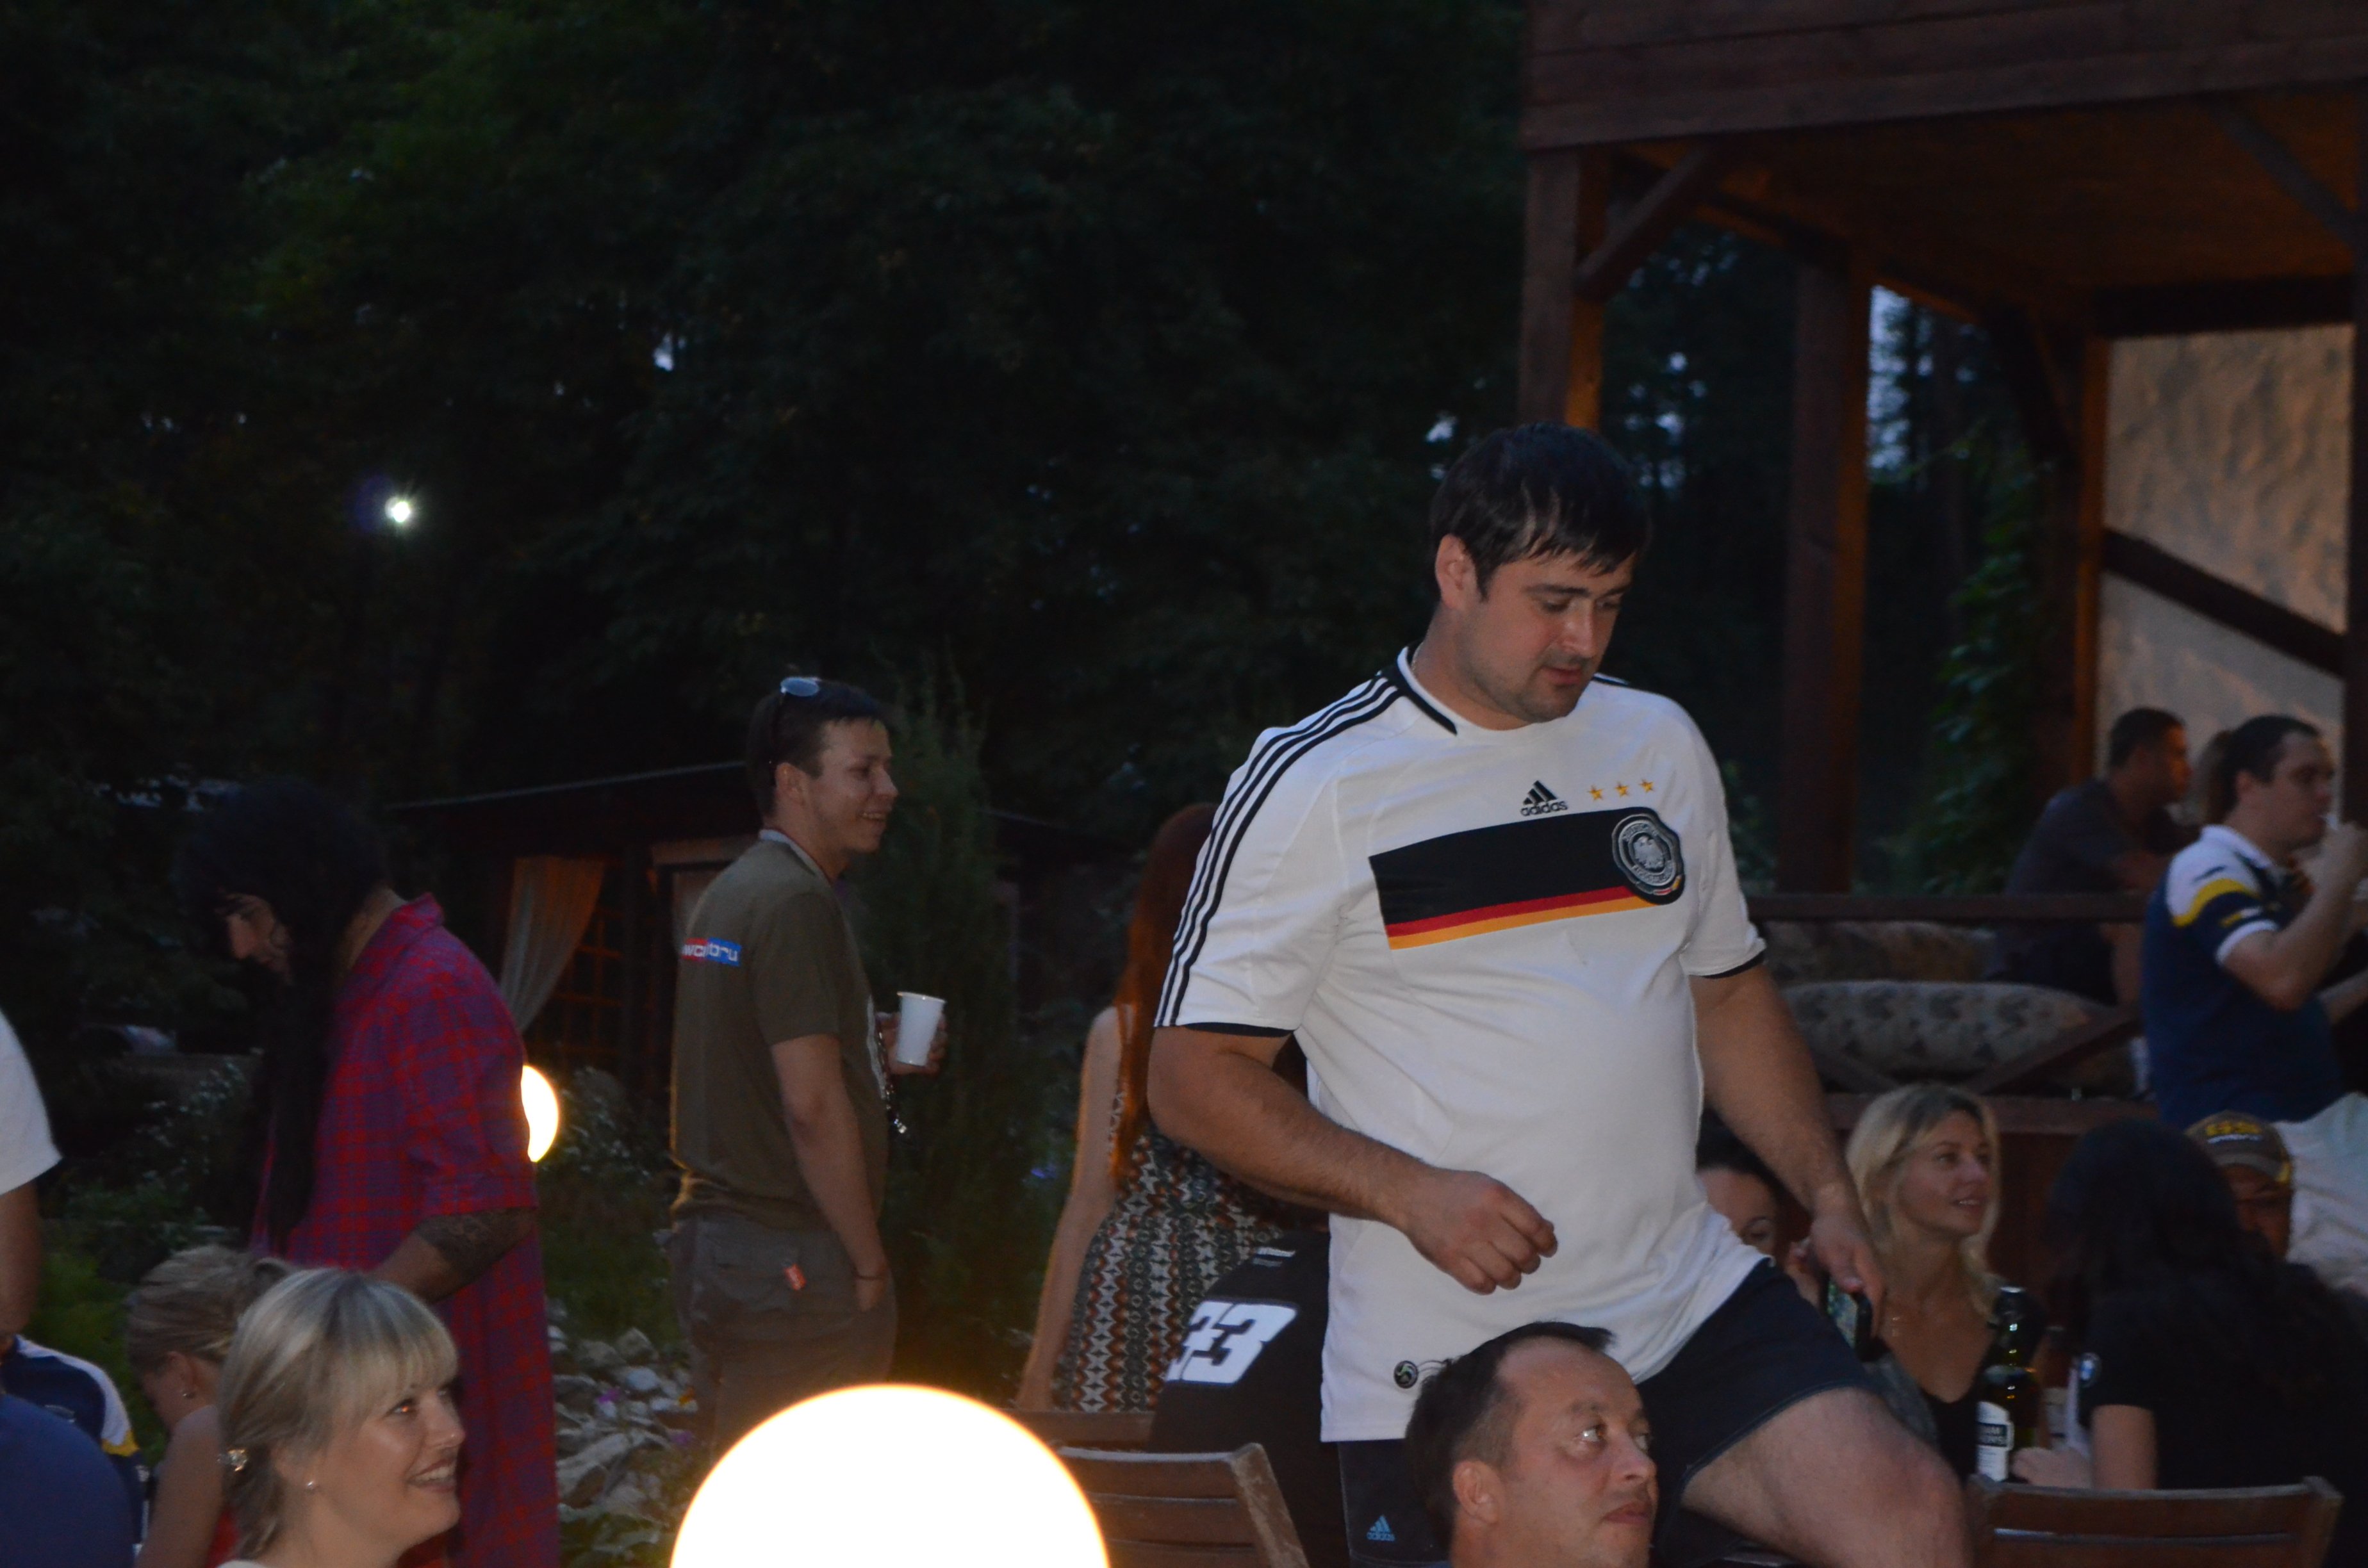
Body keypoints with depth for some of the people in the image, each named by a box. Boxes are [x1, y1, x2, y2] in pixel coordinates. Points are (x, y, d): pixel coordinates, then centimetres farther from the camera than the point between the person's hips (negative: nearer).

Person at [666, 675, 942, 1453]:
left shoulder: (727, 895, 16)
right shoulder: (797, 902, -15)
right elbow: (812, 1106, -20)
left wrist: (872, 1057, 15)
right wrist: (869, 1264, -13)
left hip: (712, 1237, 10)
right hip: (789, 1262, -10)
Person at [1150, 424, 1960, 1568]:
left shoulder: (1659, 745, 13)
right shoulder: (1312, 787, -3)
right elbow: (1195, 1079, -5)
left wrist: (1828, 1195, 10)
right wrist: (1411, 1193, -17)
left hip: (1689, 1305, 4)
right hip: (1444, 1364, -3)